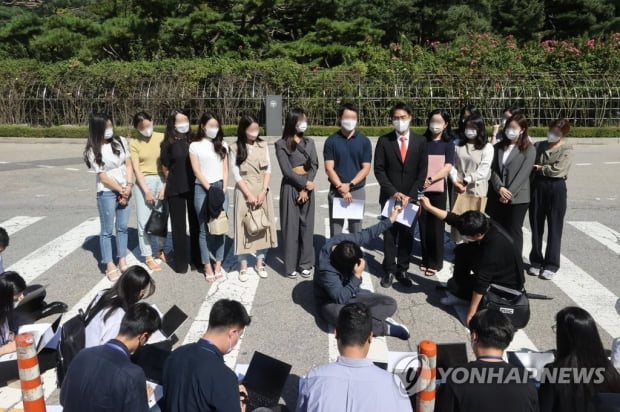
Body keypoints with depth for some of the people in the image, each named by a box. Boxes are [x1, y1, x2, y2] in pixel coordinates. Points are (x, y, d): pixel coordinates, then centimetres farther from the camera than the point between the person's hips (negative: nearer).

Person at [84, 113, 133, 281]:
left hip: (125, 191, 4)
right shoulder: (93, 151, -9)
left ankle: (122, 261, 24)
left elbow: (128, 164, 2)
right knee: (107, 230, 4)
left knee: (122, 227, 12)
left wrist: (129, 186, -9)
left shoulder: (121, 141, 2)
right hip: (107, 193, -4)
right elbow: (103, 176, -10)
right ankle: (110, 266, 12)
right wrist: (121, 190, -7)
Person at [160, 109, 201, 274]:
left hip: (194, 188, 2)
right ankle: (181, 262, 16)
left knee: (196, 223, 10)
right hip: (175, 190, -2)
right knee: (178, 226, 6)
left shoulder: (192, 140, 3)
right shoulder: (168, 144, -3)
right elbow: (165, 169, 5)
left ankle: (197, 258, 24)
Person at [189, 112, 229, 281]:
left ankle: (218, 264, 13)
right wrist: (210, 189, -10)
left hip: (221, 188, 3)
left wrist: (223, 189, -2)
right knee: (205, 229, 1)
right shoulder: (195, 146, 2)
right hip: (202, 189, -3)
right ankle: (207, 266, 10)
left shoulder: (222, 145, 12)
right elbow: (197, 171, -3)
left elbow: (225, 169, 9)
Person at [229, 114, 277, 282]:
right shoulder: (235, 148, -4)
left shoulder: (263, 145, 4)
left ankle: (260, 262, 21)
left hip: (262, 191, 3)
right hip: (244, 192, -3)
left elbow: (268, 169, 2)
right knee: (244, 226, 1)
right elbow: (236, 174, -7)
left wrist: (263, 191, -9)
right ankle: (243, 266, 12)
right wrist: (249, 195, -13)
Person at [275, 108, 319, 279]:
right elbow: (286, 170, -10)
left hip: (308, 186, 4)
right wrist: (304, 184, -11)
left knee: (307, 225, 7)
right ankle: (291, 265, 10)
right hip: (291, 187, -4)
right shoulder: (282, 144, -4)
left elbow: (314, 165, 0)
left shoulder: (309, 142, 9)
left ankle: (305, 264, 17)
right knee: (291, 226, 1)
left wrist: (306, 188, -10)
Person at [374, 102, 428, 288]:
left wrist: (410, 195, -8)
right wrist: (393, 192, -12)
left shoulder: (420, 141, 3)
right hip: (389, 196, -1)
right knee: (389, 235, 6)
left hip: (411, 197, 1)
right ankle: (389, 270, 16)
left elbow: (422, 170, 0)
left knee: (407, 235, 7)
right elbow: (379, 170, -4)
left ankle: (402, 270, 19)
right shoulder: (384, 141, -1)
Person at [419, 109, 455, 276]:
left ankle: (436, 262, 15)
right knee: (424, 225, 7)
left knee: (436, 226, 4)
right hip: (421, 189, 2)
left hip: (438, 190, -2)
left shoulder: (448, 143, 2)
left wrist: (430, 180, -19)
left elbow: (447, 167, -7)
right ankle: (426, 259, 21)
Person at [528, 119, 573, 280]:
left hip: (556, 188, -3)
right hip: (537, 187, 3)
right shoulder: (539, 145, 9)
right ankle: (536, 260, 21)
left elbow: (557, 169, -14)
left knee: (554, 228, 4)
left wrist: (539, 168, -5)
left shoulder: (567, 150, -2)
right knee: (536, 226, 9)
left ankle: (551, 264, 13)